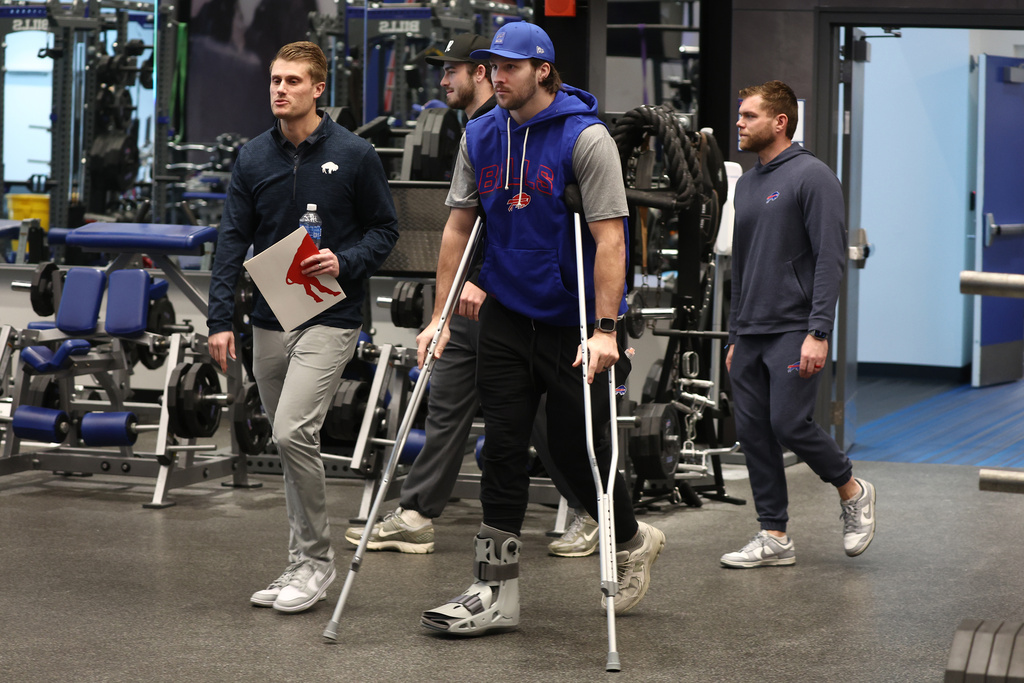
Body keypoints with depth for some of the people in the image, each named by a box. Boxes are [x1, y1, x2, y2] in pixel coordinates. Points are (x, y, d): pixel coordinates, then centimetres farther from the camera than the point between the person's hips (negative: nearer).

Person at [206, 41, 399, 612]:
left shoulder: (353, 154, -4)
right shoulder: (254, 158, 6)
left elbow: (385, 228, 3)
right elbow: (233, 239, 6)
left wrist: (345, 263, -15)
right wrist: (220, 319, -2)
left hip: (330, 318, -5)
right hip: (270, 322, 5)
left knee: (294, 433, -18)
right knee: (290, 443, 10)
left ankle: (317, 558, -3)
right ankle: (302, 564, 20)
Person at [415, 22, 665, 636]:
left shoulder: (586, 138, -13)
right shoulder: (480, 137, 4)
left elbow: (608, 239, -17)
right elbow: (459, 227, 9)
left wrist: (605, 330, -23)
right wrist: (440, 317, 4)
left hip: (574, 321, -5)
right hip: (507, 316, 5)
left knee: (576, 449, 1)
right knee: (503, 448, 2)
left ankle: (633, 540, 30)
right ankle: (497, 591, 5)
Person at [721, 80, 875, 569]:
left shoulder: (811, 177, -9)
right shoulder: (747, 184, 17)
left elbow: (831, 258, -15)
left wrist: (818, 333, -22)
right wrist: (735, 336, 21)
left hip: (794, 332, -8)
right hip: (750, 334, 8)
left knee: (790, 423, -13)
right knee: (753, 432, 5)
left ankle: (852, 491, 12)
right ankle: (774, 538, 11)